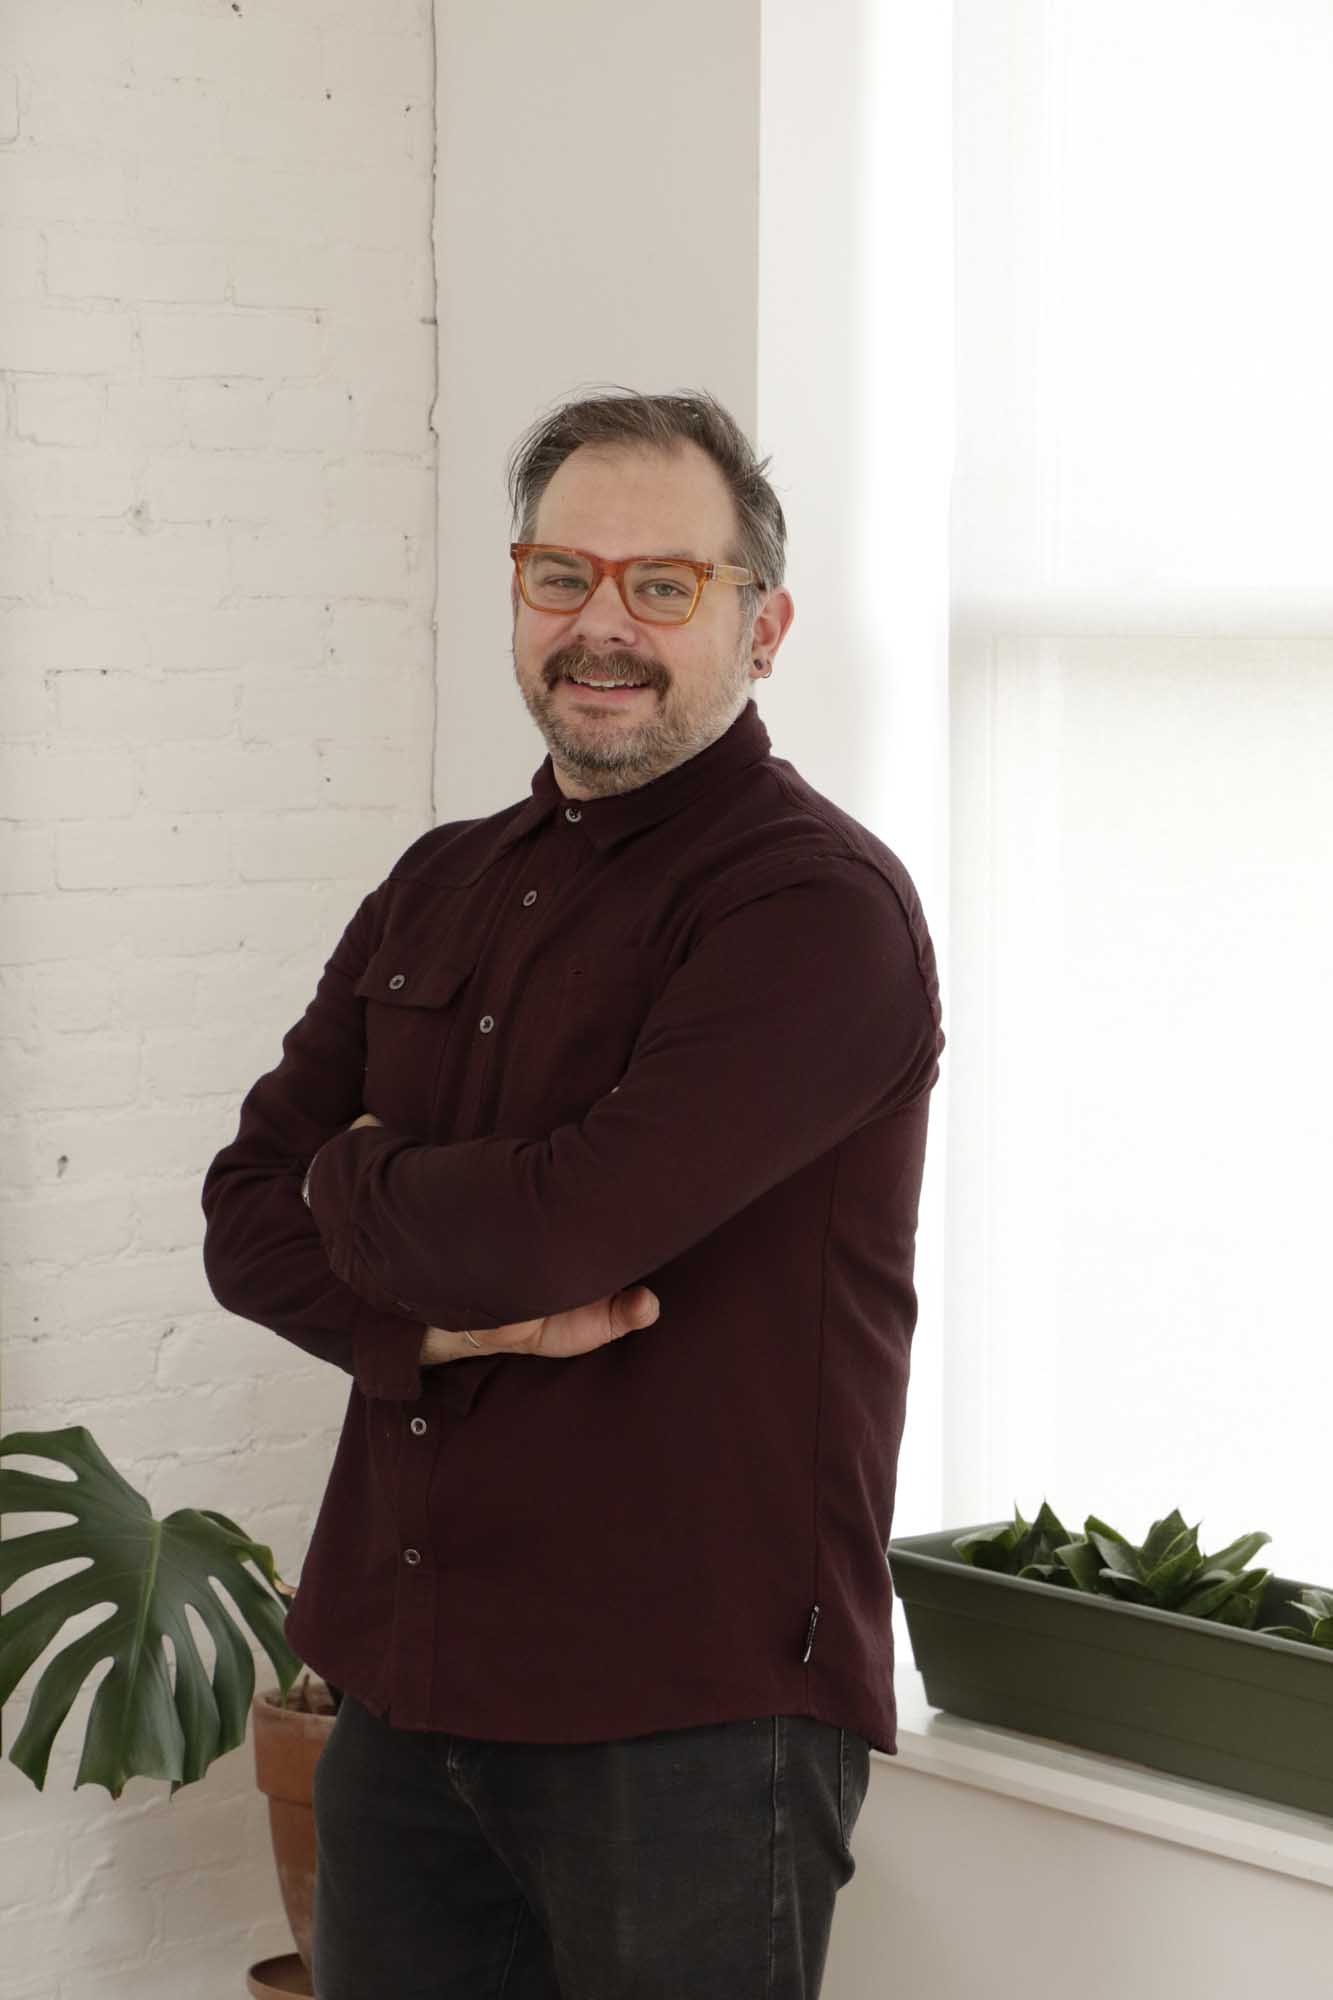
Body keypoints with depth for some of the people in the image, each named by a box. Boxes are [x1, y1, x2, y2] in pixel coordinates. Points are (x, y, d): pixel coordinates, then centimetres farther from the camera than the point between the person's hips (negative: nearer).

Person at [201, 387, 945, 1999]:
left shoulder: (819, 905, -12)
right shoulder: (442, 887, 13)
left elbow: (557, 1226, -23)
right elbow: (246, 1217, 6)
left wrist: (355, 1185, -2)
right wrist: (448, 1317, -13)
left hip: (687, 1722, -7)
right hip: (403, 1691, 7)